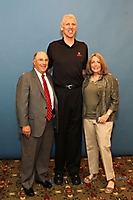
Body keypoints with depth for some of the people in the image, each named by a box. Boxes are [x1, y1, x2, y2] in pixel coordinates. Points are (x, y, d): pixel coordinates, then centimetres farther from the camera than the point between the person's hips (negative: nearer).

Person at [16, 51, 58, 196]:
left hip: (49, 123, 7)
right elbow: (21, 103, -15)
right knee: (30, 155, 7)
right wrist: (24, 124, -19)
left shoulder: (49, 78, 11)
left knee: (45, 153, 19)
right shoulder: (26, 78, -10)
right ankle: (27, 183, 26)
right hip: (33, 124, -6)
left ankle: (41, 177, 40)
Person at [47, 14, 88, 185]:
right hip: (60, 93, -2)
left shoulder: (83, 47, 8)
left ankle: (73, 169, 21)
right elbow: (46, 67, 11)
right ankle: (59, 169, 21)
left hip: (77, 93, 2)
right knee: (60, 131, 6)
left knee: (75, 132, 7)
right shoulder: (53, 46, 2)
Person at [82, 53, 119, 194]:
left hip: (103, 119, -5)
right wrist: (83, 113, 3)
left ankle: (111, 179, 6)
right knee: (90, 146, 12)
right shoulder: (86, 79, 8)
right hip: (88, 118, 5)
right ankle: (93, 173, 28)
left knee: (104, 147, -6)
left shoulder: (110, 79, -4)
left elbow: (115, 100, -5)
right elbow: (83, 98, 13)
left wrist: (107, 114, -14)